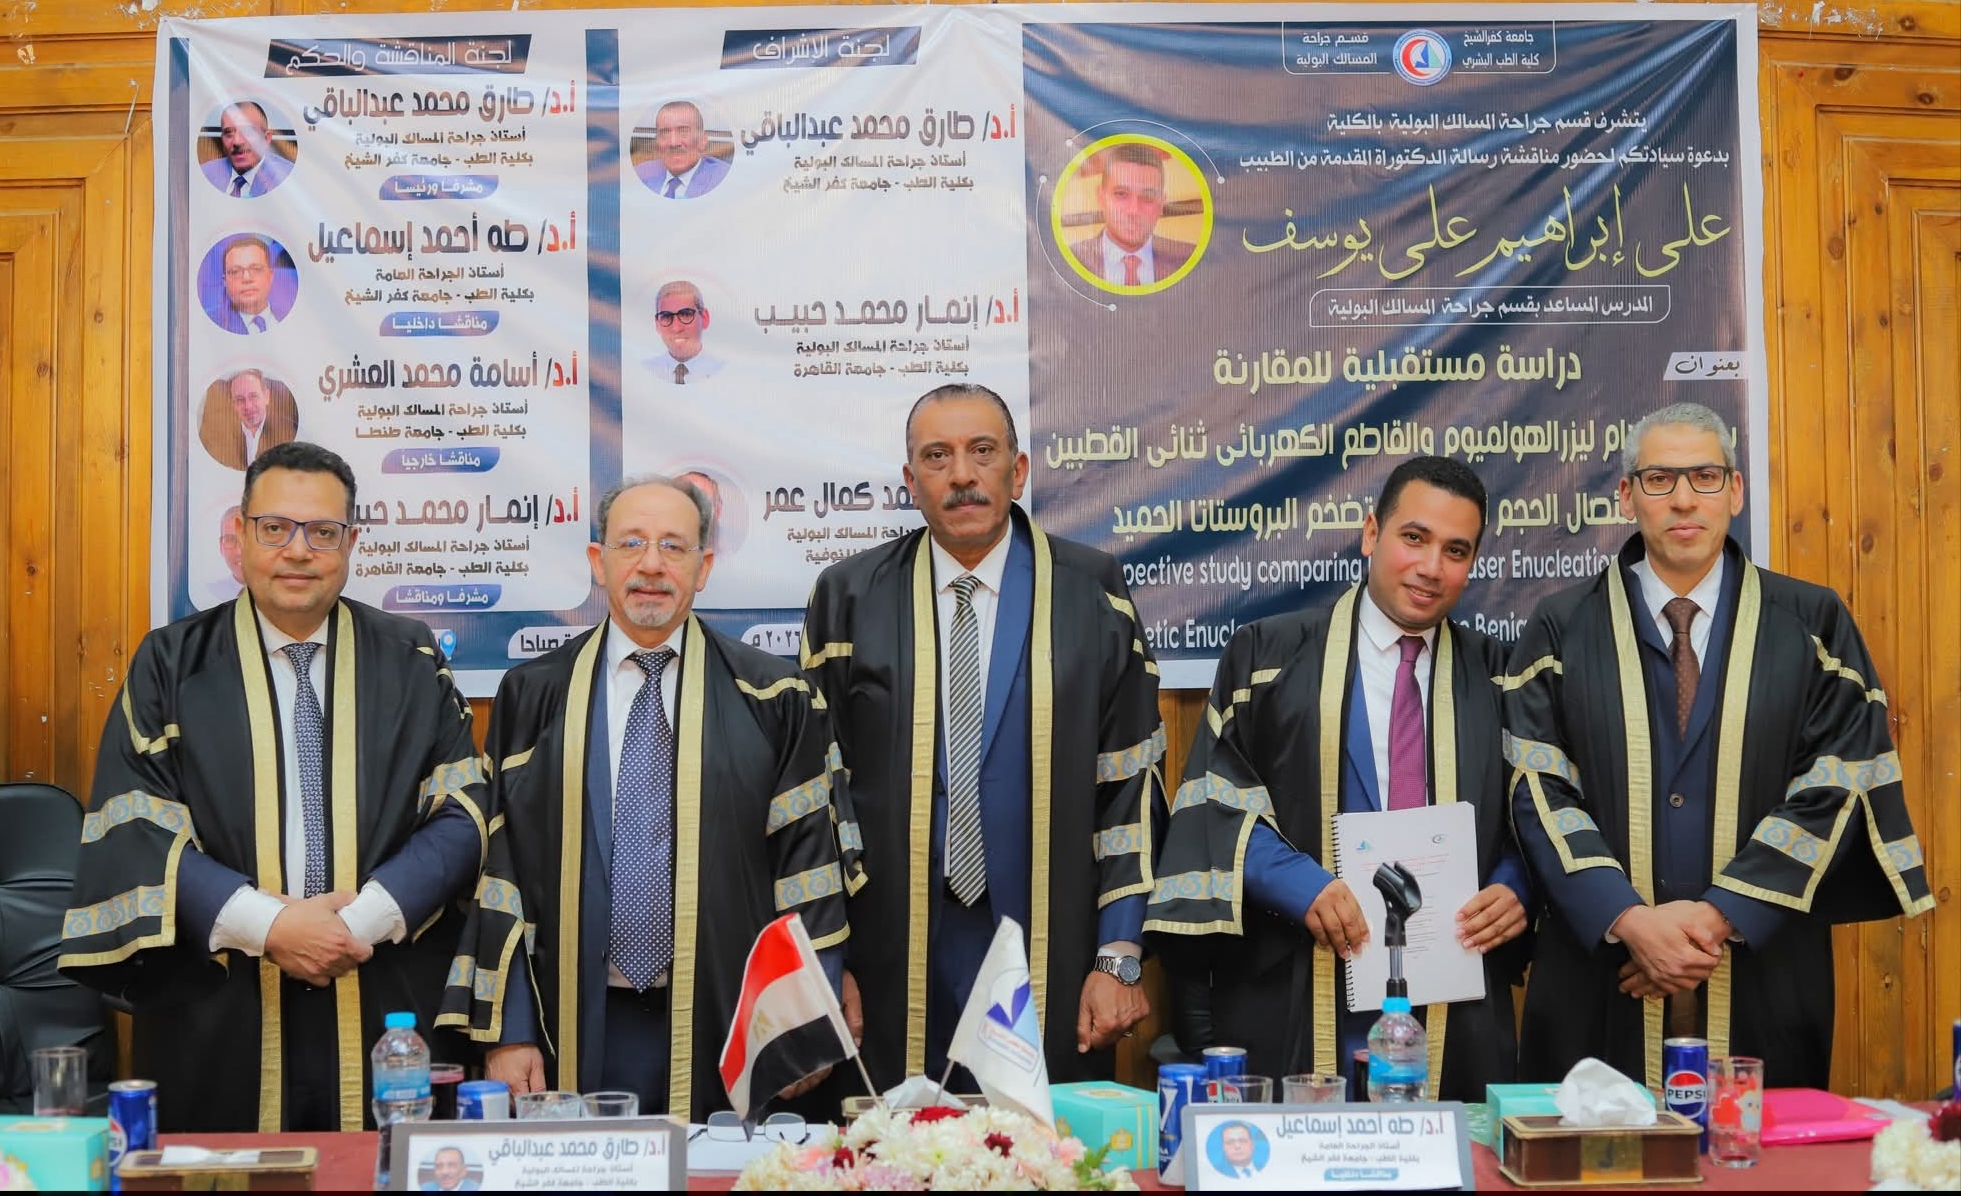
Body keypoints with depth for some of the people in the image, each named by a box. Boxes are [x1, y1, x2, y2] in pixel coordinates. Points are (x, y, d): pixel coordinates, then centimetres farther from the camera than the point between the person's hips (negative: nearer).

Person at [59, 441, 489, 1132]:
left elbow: (459, 816, 0)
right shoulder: (171, 665, 4)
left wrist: (365, 919, -14)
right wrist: (266, 925, -15)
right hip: (218, 1022, 0)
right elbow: (132, 829, -4)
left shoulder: (410, 663, 5)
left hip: (387, 1015, 1)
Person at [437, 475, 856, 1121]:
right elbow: (500, 867, 4)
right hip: (580, 1033, 1)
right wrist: (508, 1032, -1)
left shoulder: (772, 697, 2)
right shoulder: (533, 697, 6)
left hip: (726, 1031, 0)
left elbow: (807, 856, 2)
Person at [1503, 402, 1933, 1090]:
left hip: (1765, 978, 0)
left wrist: (1717, 915, -12)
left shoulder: (1813, 625, 5)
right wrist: (1629, 918, -15)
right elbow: (1540, 790, -3)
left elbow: (1835, 786, -3)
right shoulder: (1562, 630, 4)